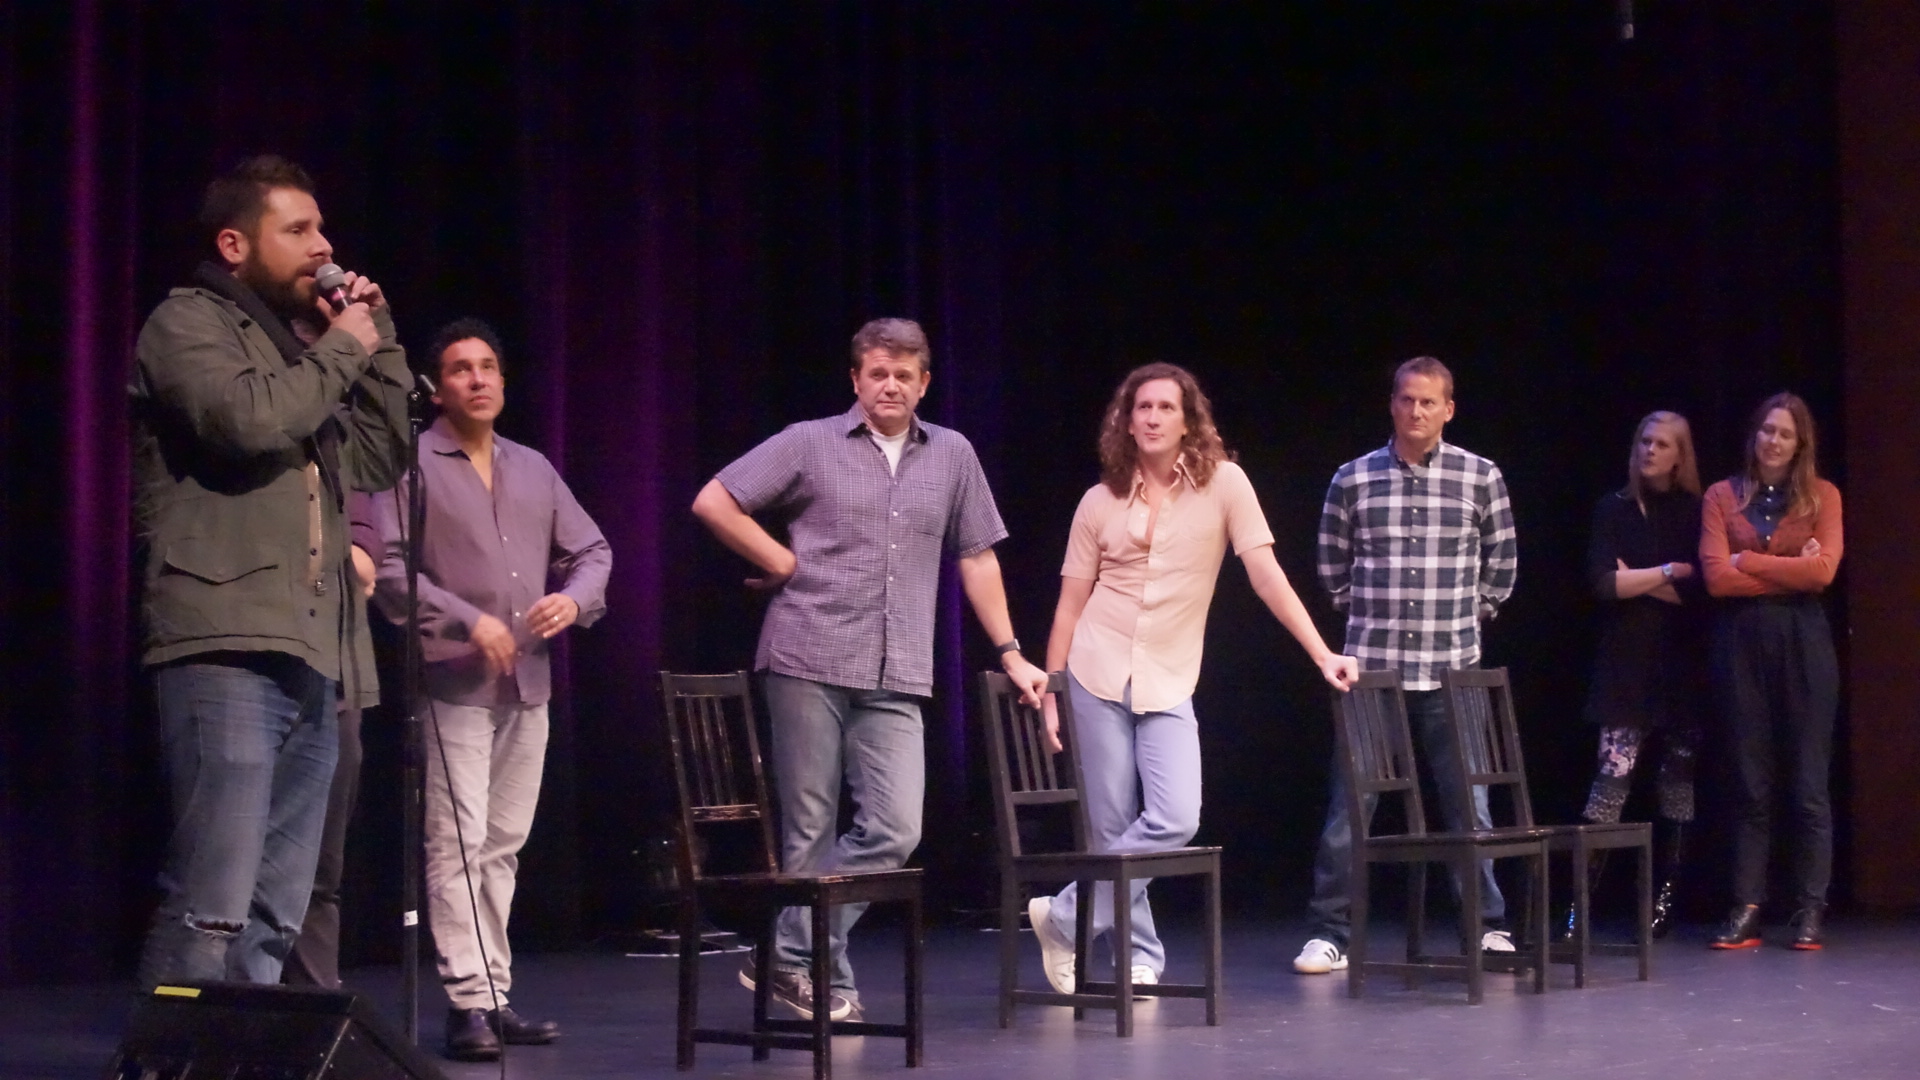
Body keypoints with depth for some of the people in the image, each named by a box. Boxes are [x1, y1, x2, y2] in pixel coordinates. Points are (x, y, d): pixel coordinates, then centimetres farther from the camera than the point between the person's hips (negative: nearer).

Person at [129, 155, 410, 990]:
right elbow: (249, 421, -18)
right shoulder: (188, 323, 1)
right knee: (211, 906, -16)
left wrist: (378, 343, 14)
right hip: (227, 650, -8)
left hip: (308, 658, 9)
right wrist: (342, 350, -3)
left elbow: (381, 460, 23)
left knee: (275, 915, 5)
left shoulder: (292, 341, 26)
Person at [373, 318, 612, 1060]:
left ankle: (495, 996, 11)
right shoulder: (412, 465, -2)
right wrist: (467, 620, -19)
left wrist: (575, 598, -3)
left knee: (504, 845, 8)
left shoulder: (535, 469, 17)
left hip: (528, 686, 6)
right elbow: (388, 567, -12)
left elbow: (591, 551, 19)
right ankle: (467, 1004, -12)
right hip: (453, 683, -6)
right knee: (457, 843, -11)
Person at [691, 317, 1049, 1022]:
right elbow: (712, 502, 3)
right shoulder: (810, 443, 4)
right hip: (808, 662, -3)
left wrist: (1010, 654, 15)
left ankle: (792, 960, 2)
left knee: (894, 830, -8)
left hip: (895, 680, 3)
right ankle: (825, 977, 12)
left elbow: (976, 559, 18)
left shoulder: (952, 456, 13)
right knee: (809, 829, 1)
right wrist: (785, 565, 0)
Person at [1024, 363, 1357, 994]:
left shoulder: (1222, 482, -1)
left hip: (1169, 683, -1)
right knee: (1113, 829, 0)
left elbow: (1266, 574, -4)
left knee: (1174, 821, -15)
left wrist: (1322, 654, -11)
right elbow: (1070, 605, 8)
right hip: (1098, 676, 1)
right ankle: (1139, 957, 15)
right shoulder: (1100, 502, 5)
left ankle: (1063, 919, -1)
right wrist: (1050, 695, 5)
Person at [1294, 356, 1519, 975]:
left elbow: (1501, 564, 13)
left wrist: (1466, 617, 13)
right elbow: (1333, 565, 14)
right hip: (1370, 666, 0)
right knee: (1350, 804, 0)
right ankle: (1329, 933, 6)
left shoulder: (1480, 478, 3)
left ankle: (1489, 926, 15)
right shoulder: (1353, 480, 3)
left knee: (1467, 801, 4)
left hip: (1452, 669, 0)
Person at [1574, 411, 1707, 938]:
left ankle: (1666, 896, 7)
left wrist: (1639, 581, -6)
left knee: (1679, 776, 1)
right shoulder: (1613, 509, 6)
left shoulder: (1696, 513, 8)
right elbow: (1603, 583, -6)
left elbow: (1707, 587, -3)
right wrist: (1671, 572, -6)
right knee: (1614, 774, -11)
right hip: (1626, 663, -2)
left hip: (1683, 663, 2)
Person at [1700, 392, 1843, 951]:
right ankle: (1746, 910, 4)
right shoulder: (1722, 497, 7)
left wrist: (1748, 561, -5)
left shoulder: (1822, 496, 7)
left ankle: (1810, 911, 4)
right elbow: (1717, 577, -5)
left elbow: (1823, 571, -7)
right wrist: (1789, 571, -6)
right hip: (1741, 643, 1)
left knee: (1808, 782, 0)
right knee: (1749, 782, 2)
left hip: (1803, 643, -1)